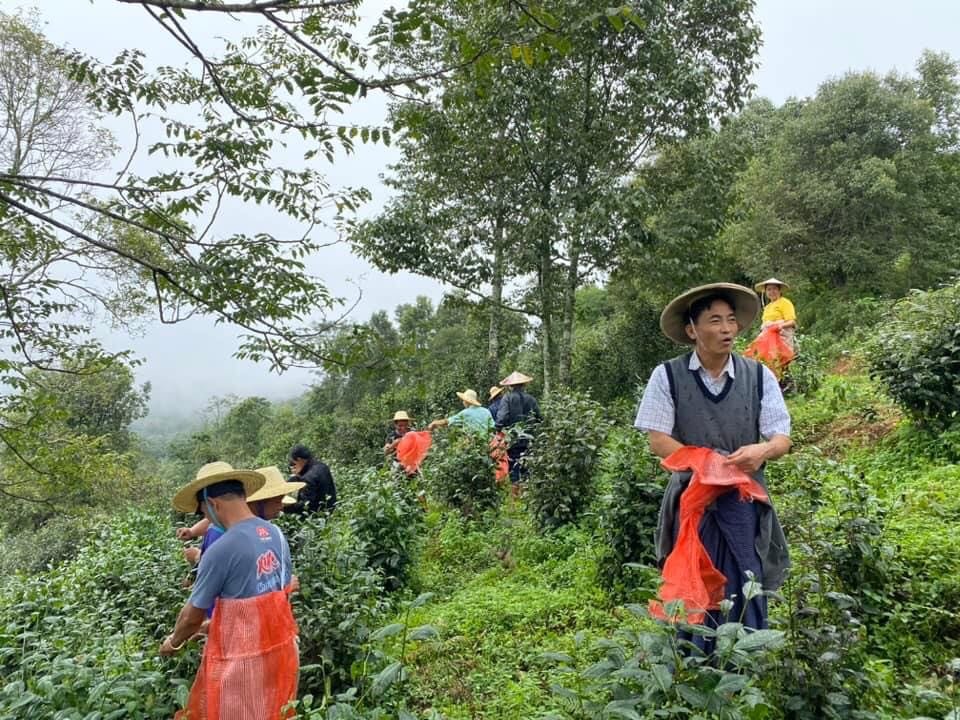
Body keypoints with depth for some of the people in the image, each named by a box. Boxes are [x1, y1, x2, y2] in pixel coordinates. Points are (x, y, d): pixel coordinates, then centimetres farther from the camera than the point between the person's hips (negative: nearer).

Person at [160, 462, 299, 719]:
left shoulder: (220, 550, -20)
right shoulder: (277, 535, 0)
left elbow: (192, 616, -8)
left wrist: (173, 643, 14)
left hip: (243, 658, -6)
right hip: (281, 647, 6)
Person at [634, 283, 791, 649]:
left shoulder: (760, 376, 1)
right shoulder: (668, 376, -5)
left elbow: (782, 438, 1)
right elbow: (658, 440, -7)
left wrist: (763, 450, -23)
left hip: (744, 501, 2)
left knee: (748, 598, 7)